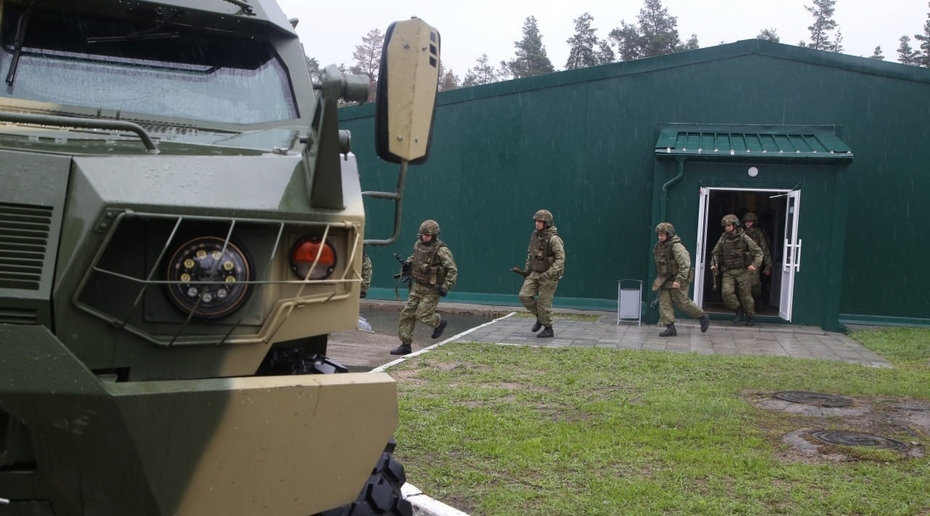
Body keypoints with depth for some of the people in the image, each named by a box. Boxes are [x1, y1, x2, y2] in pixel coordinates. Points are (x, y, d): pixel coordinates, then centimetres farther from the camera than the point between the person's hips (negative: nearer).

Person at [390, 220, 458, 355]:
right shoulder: (419, 244, 2)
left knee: (422, 315, -7)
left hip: (432, 289, -7)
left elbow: (452, 270, -17)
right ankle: (405, 345, 10)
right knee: (407, 314, 3)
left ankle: (440, 322, 25)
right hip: (417, 286, 7)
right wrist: (408, 262, 5)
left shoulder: (441, 250, -19)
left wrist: (446, 286, -24)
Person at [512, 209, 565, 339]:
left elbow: (560, 259, -21)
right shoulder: (535, 235, 3)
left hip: (549, 276, -7)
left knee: (544, 302, -2)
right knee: (524, 295, -4)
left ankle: (548, 329, 14)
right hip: (535, 273, 7)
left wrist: (549, 274, -29)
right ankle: (539, 316, 17)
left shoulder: (553, 239, -20)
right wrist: (526, 270, 12)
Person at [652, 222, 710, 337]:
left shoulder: (676, 246, -20)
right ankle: (670, 327, 1)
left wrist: (679, 280, -30)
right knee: (664, 301, 0)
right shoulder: (660, 246, 7)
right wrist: (660, 278, 22)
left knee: (682, 301, 1)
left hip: (677, 279, -8)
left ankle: (703, 317, 21)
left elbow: (685, 264, -25)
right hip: (665, 279, 8)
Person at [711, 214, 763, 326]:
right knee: (726, 292, -17)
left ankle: (751, 317, 26)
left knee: (745, 296, 4)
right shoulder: (723, 239, 3)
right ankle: (738, 311, 7)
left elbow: (758, 252, -3)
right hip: (728, 272, 3)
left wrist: (755, 264, -17)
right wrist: (715, 264, 1)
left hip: (742, 271, -3)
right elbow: (716, 253, 18)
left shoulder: (744, 239, -7)